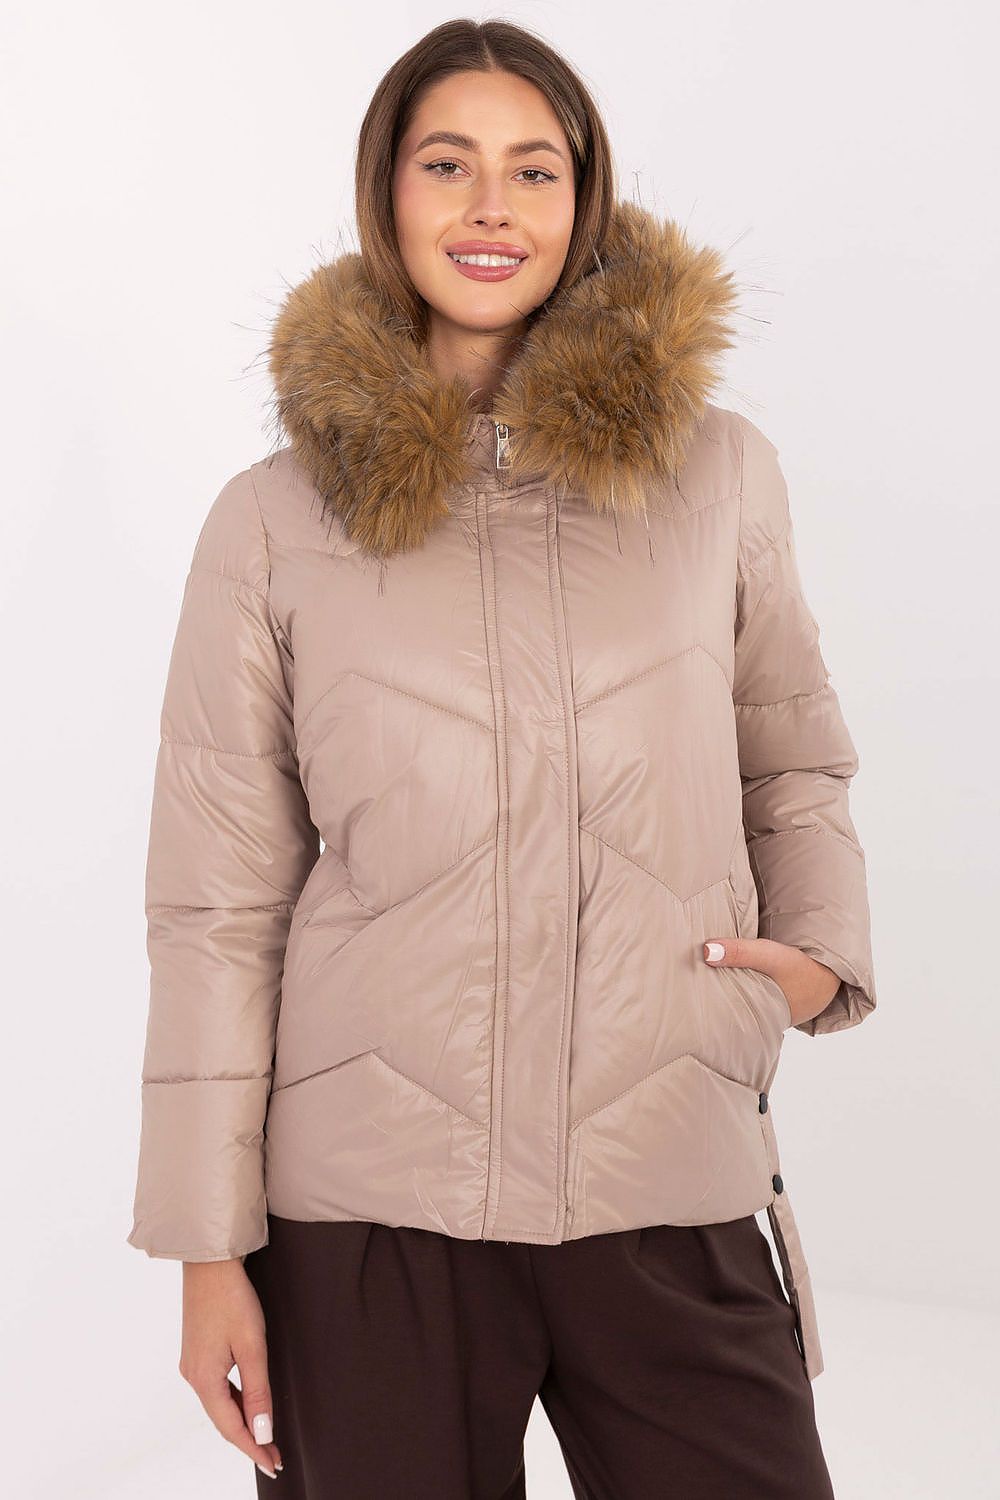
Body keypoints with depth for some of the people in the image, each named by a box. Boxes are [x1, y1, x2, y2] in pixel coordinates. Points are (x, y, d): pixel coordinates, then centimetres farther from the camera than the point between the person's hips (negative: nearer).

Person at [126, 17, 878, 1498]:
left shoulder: (720, 473, 5)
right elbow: (217, 902, 1)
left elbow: (797, 768, 17)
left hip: (675, 1192, 1)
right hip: (369, 1205, -1)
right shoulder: (273, 522, 1)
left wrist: (826, 952, -2)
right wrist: (211, 1246, -1)